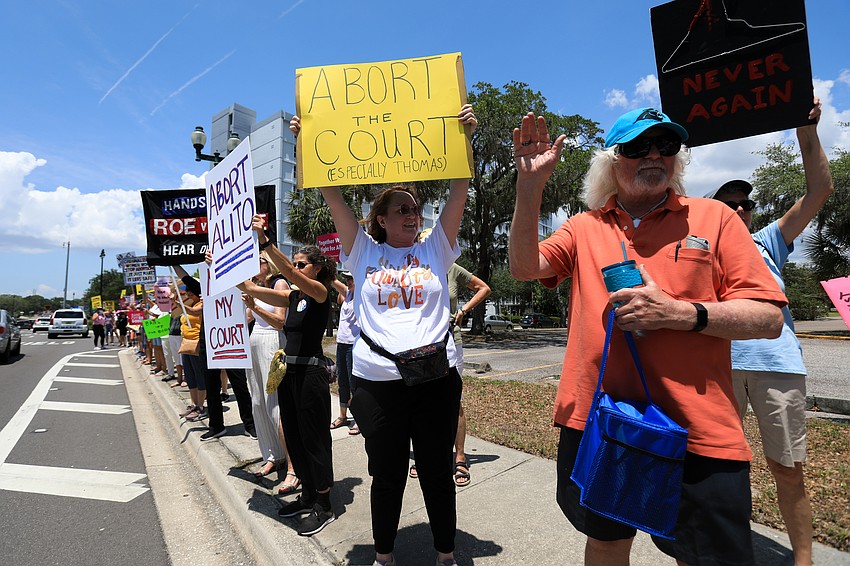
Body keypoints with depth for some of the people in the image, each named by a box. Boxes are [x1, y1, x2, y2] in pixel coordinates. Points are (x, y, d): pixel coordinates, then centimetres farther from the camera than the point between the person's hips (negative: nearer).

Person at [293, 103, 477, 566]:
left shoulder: (435, 249, 7)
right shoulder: (363, 251, 6)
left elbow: (459, 190, 2)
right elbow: (332, 194, 3)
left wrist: (465, 137, -3)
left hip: (436, 376, 1)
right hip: (376, 380, 0)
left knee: (437, 471, 14)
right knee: (386, 474, 14)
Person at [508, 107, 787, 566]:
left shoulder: (713, 217, 1)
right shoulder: (586, 226, 7)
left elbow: (770, 318, -3)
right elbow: (524, 266, -6)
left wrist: (679, 314, -19)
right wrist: (529, 186, -14)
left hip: (698, 432, -1)